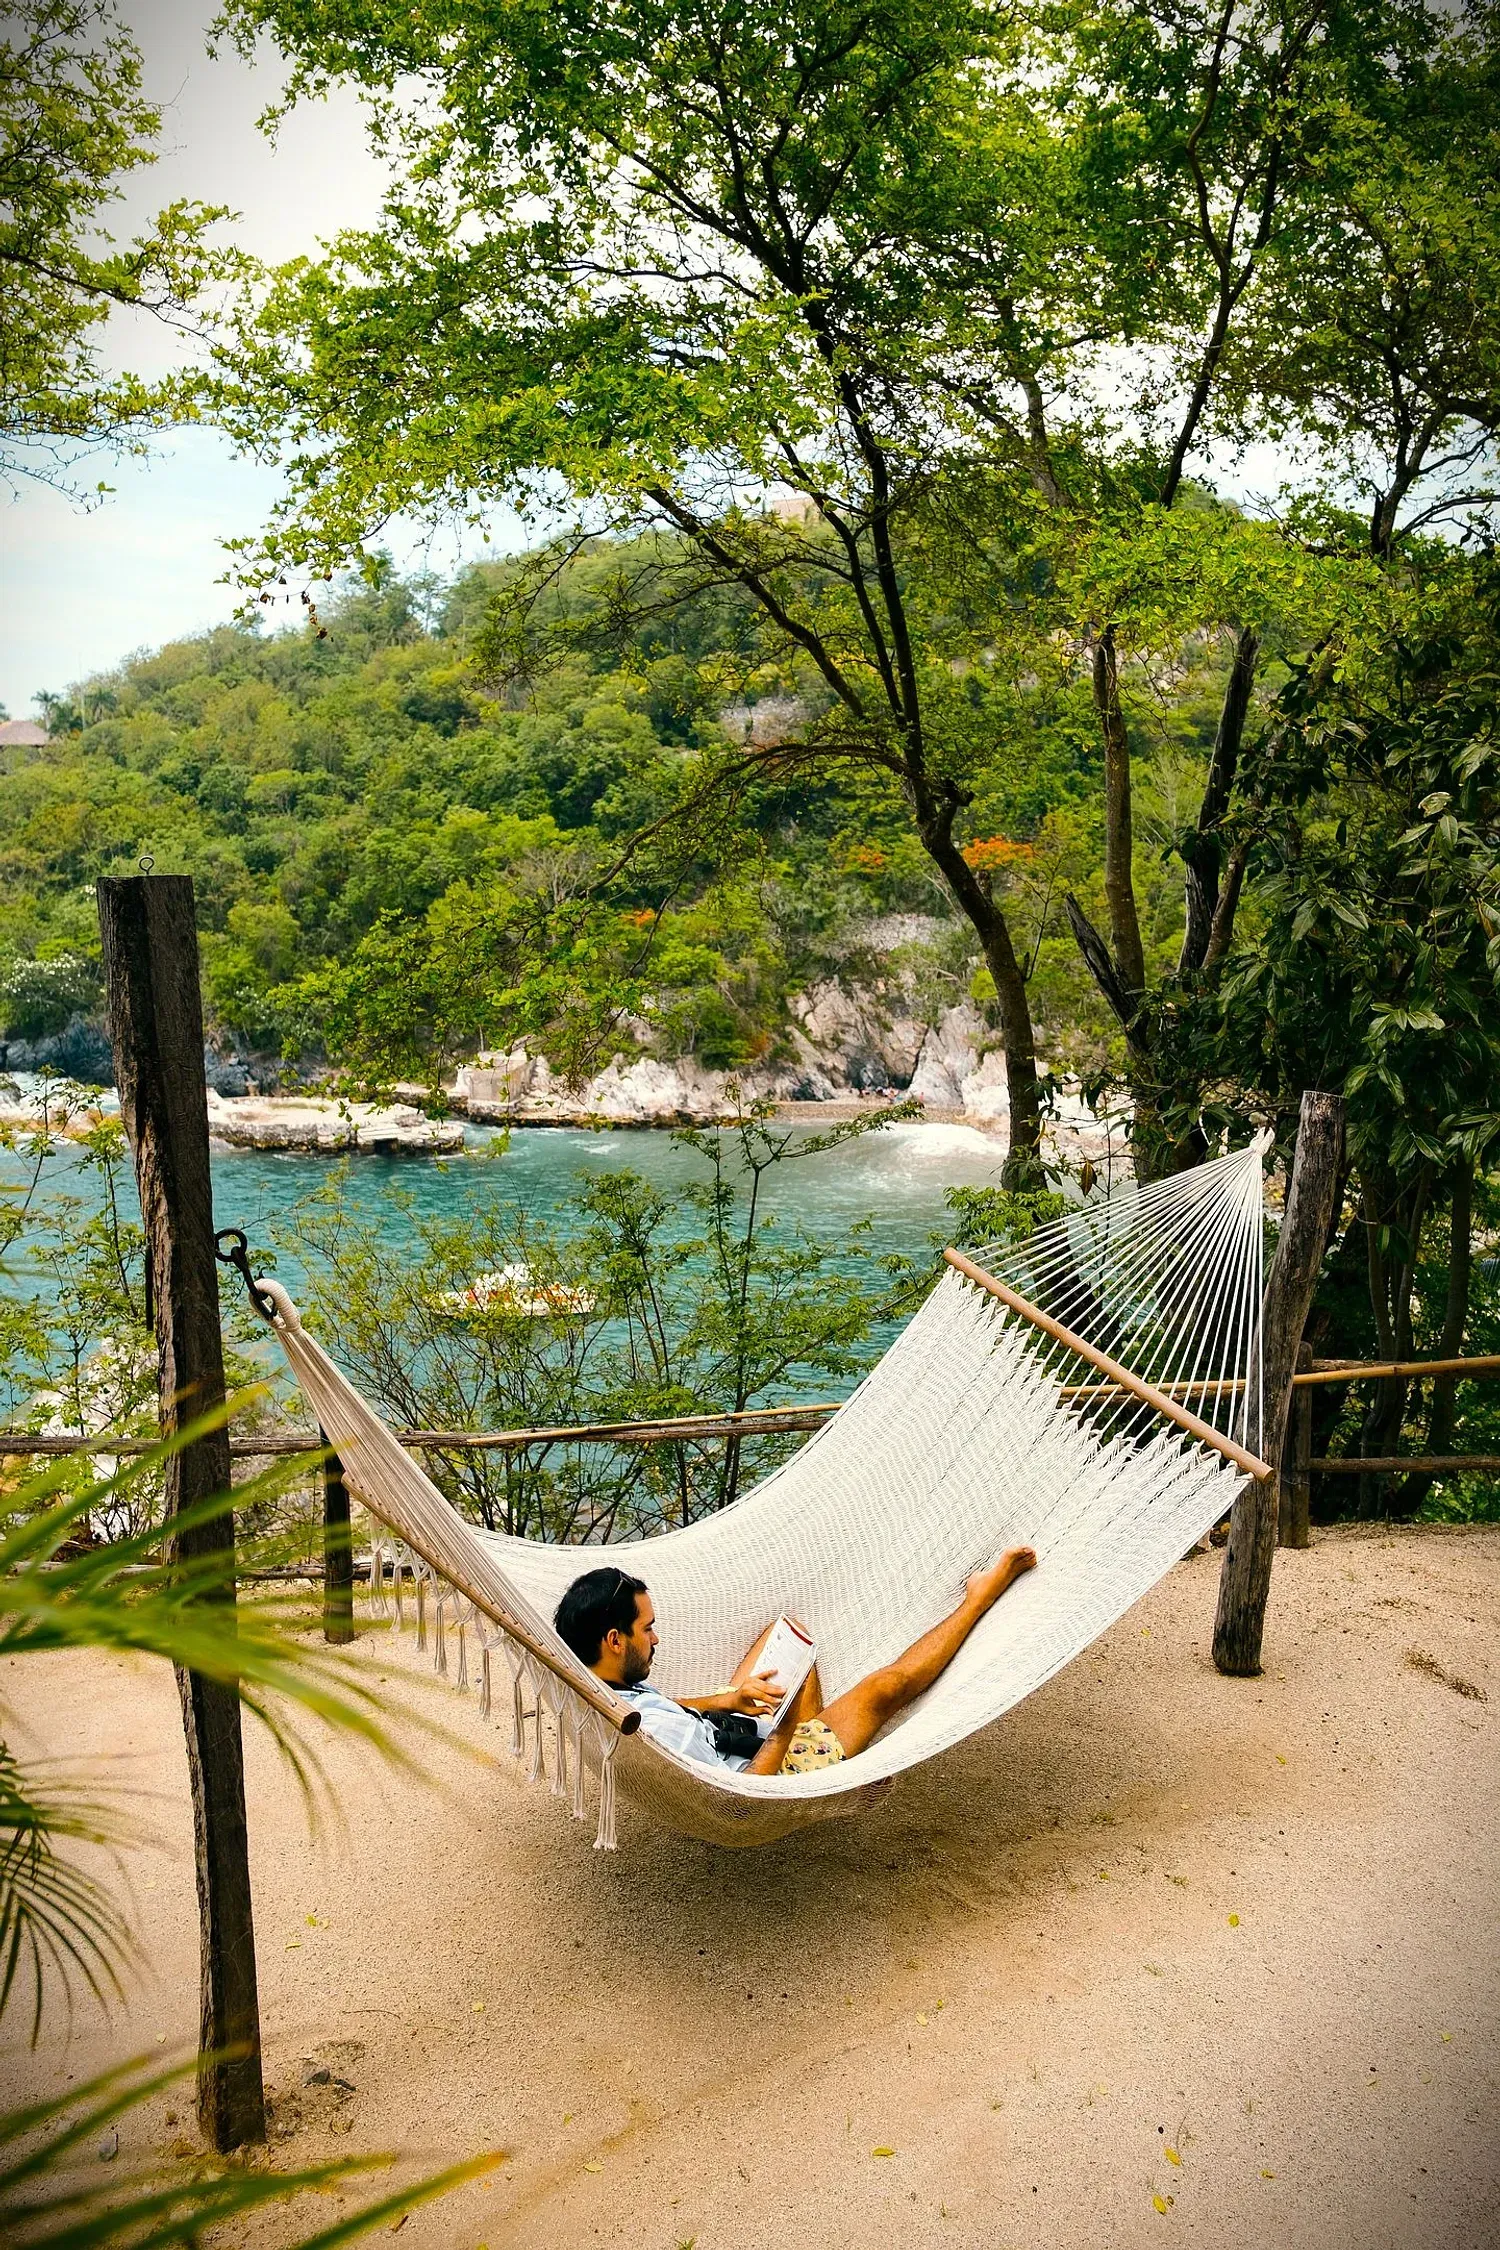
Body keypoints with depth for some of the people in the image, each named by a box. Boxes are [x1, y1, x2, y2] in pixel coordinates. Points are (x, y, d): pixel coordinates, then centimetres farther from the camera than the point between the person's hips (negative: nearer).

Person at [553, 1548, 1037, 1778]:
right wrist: (785, 1727, -25)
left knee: (785, 1629, 16)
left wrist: (726, 1699, -5)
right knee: (883, 1687, -3)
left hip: (734, 1737, 9)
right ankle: (978, 1599, 19)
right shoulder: (650, 1730, -40)